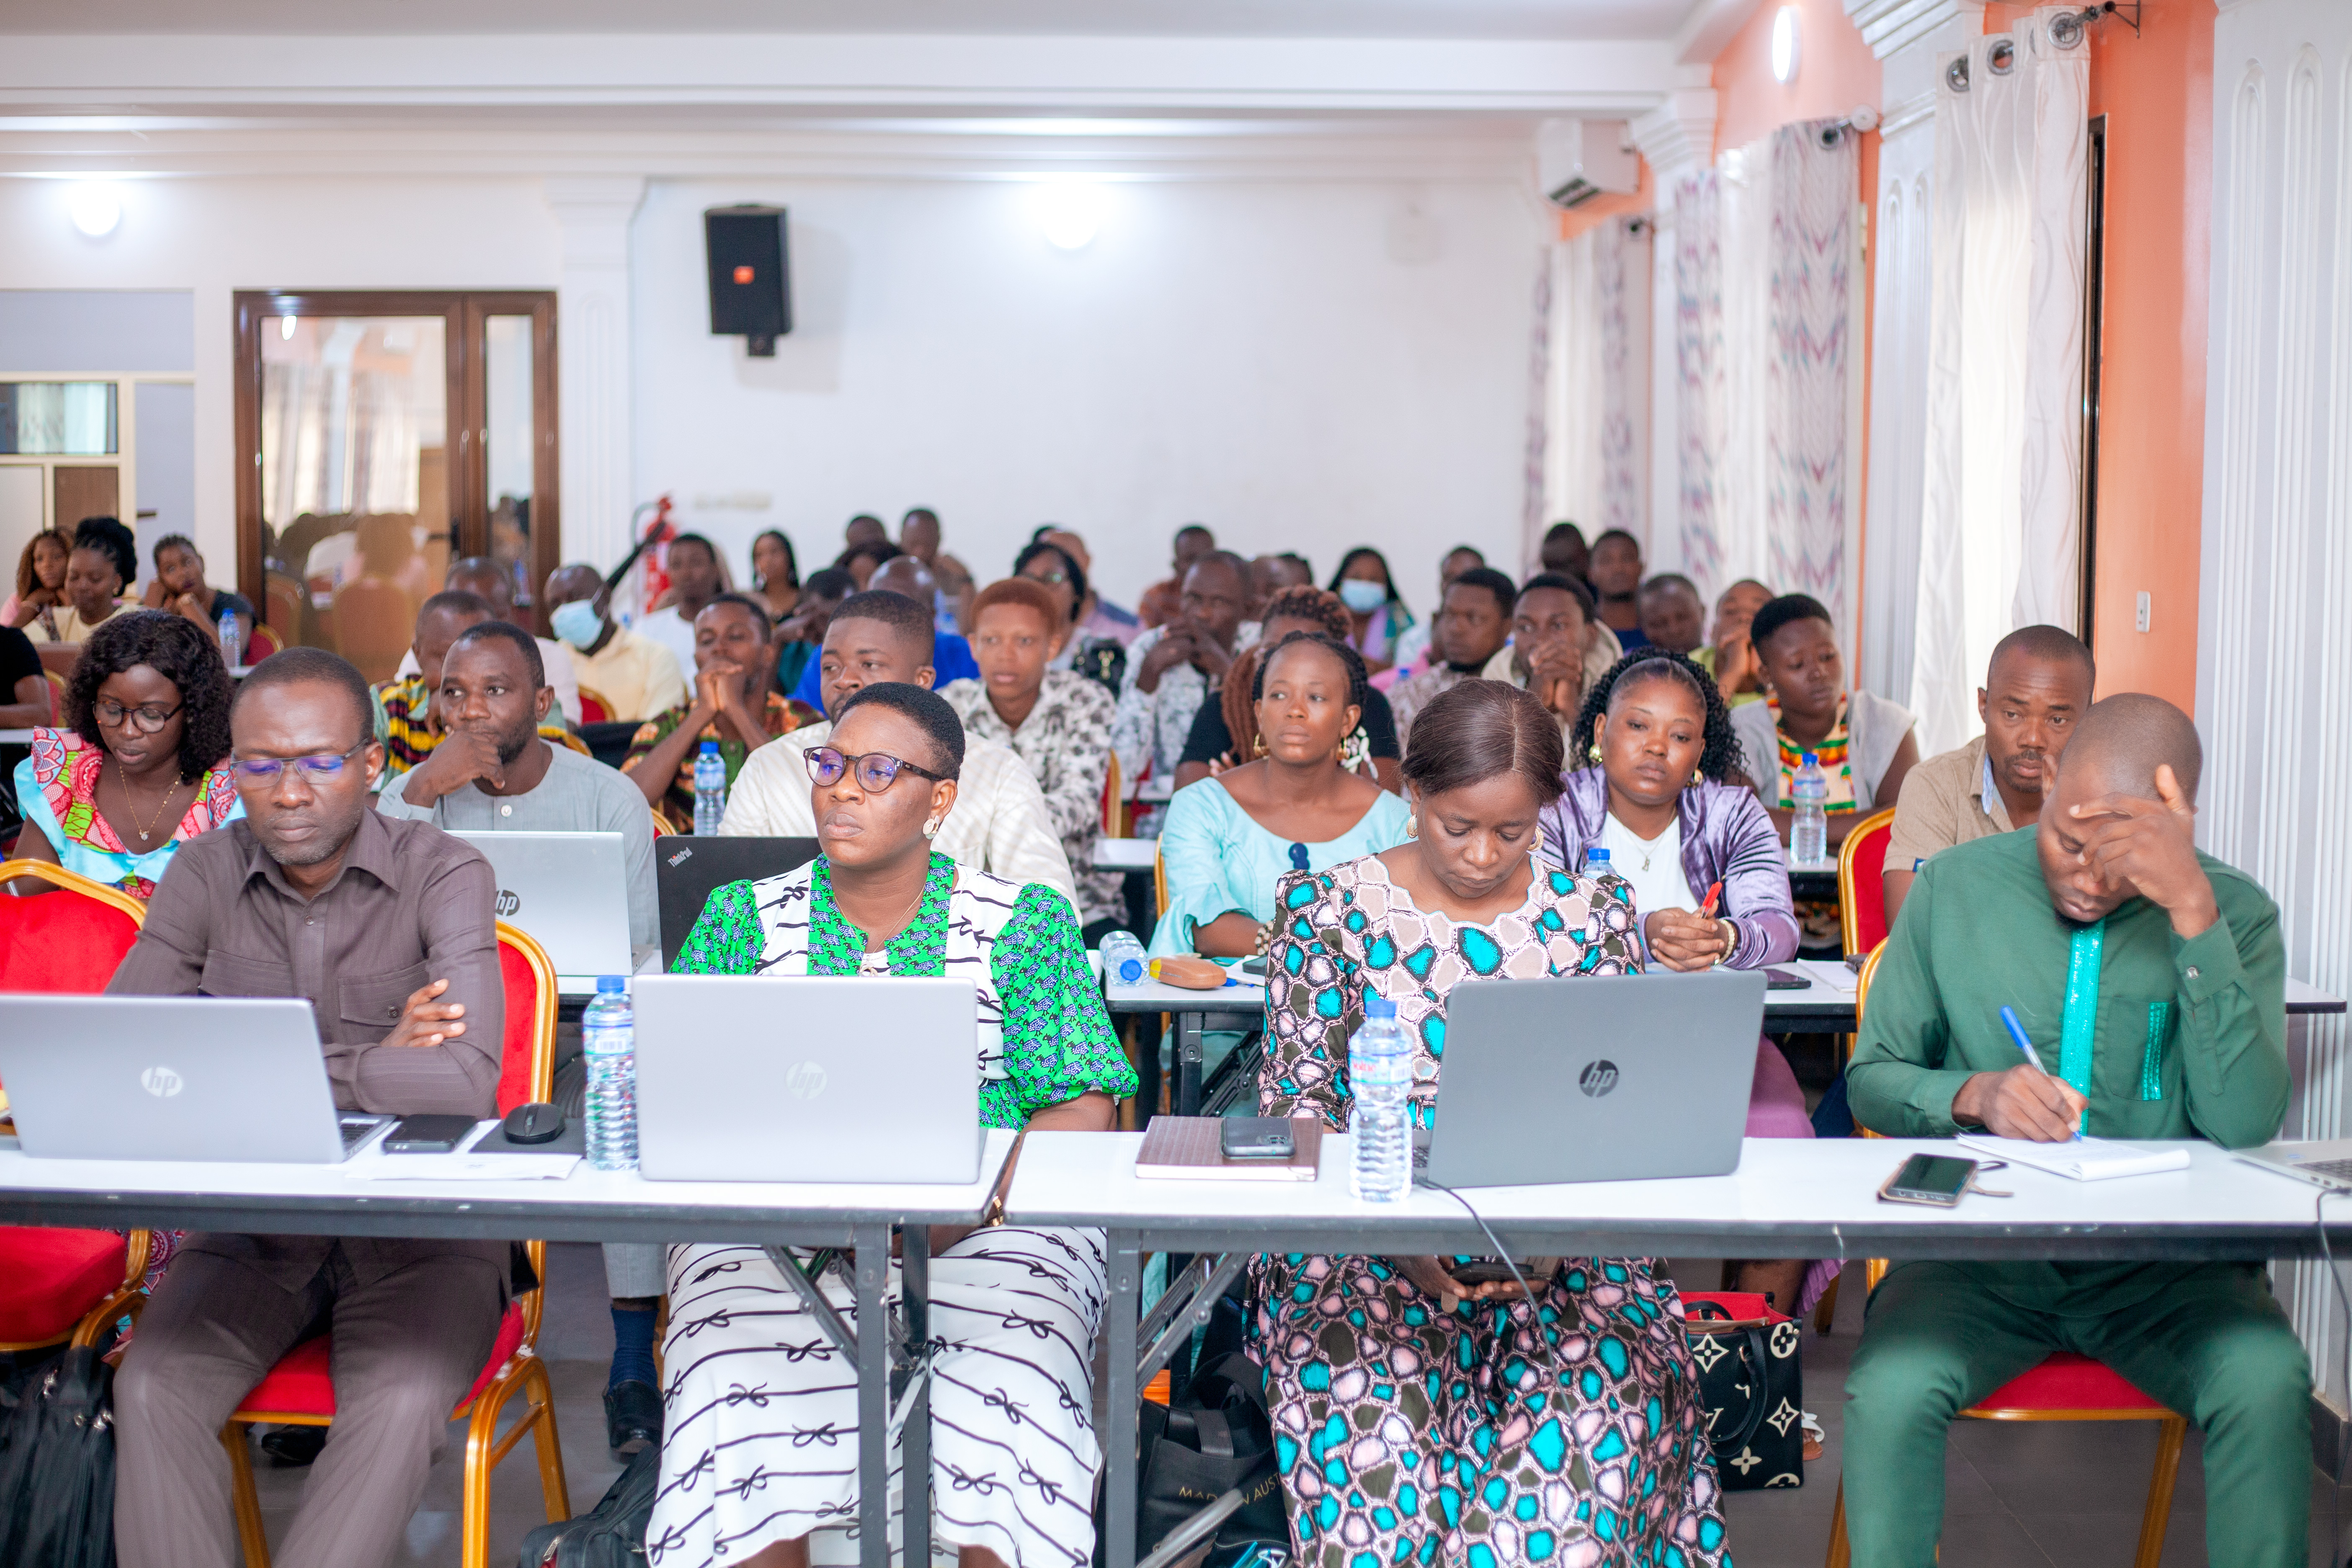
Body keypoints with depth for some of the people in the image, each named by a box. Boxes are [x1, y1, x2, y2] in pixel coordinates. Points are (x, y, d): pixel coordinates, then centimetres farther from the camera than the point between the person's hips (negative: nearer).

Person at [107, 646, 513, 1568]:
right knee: (152, 1388, -24)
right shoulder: (204, 877, 4)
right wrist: (370, 1065, -15)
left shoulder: (444, 875, -6)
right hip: (256, 1218, 3)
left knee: (399, 1402, -30)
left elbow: (463, 1081, -21)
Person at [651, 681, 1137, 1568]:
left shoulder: (1025, 921, 9)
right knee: (739, 1396, -28)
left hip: (986, 1223, -1)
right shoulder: (743, 919, 14)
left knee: (1004, 1406, -30)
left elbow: (1083, 1111, 2)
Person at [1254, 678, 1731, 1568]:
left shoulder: (1592, 921, 8)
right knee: (1375, 1404, -33)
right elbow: (1295, 1110, 0)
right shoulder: (1332, 910, 4)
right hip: (1364, 1237, -1)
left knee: (1604, 1395, -30)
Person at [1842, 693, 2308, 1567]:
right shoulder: (1954, 890, 2)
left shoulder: (2235, 913, 0)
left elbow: (2243, 1122, -14)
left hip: (2165, 1261, 0)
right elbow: (1872, 1077, 9)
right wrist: (1973, 1095, -13)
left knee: (2267, 1381, -30)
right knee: (1889, 1389, -30)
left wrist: (2194, 913, -22)